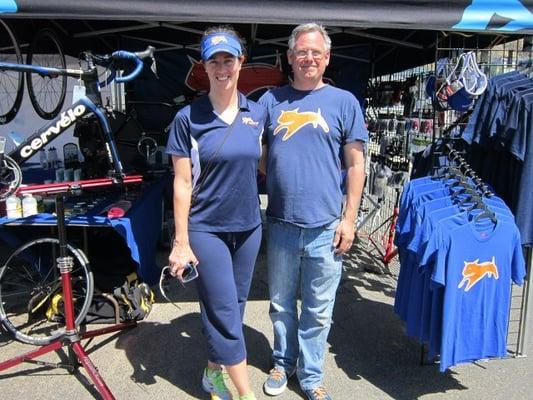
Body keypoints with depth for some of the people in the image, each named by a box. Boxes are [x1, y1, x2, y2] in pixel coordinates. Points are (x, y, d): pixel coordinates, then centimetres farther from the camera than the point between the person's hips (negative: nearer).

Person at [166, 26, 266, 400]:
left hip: (248, 227, 4)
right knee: (225, 313, 0)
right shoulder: (188, 118, -8)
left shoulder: (258, 113, 2)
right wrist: (181, 241, -9)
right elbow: (182, 183, -8)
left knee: (233, 309, 15)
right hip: (206, 229, -4)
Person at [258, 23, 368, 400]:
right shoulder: (271, 100, 7)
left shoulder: (344, 102, 2)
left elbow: (355, 164, 2)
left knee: (318, 310, 11)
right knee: (281, 304, 18)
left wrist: (349, 219, -4)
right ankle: (283, 362, 40)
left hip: (326, 227, -1)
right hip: (281, 223, 2)